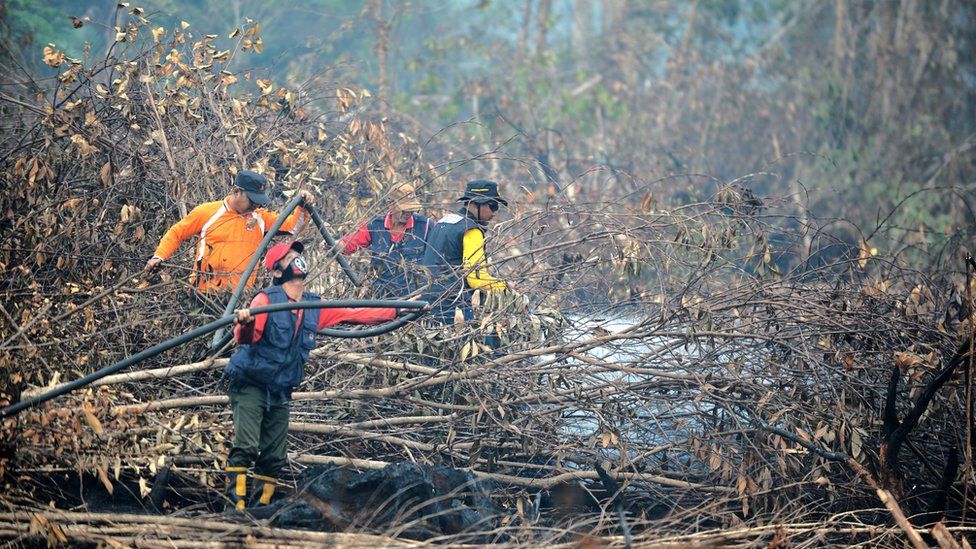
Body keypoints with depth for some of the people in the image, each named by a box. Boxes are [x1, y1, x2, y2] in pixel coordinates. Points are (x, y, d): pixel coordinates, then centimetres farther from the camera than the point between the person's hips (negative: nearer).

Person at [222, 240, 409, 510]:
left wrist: (398, 310, 9)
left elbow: (354, 315, 13)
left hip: (280, 391, 6)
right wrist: (245, 324, -51)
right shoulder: (266, 299, -13)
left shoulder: (315, 307, 6)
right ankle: (235, 504, -17)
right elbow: (246, 338, -26)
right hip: (249, 384, -6)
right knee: (246, 446, -18)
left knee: (275, 457, 4)